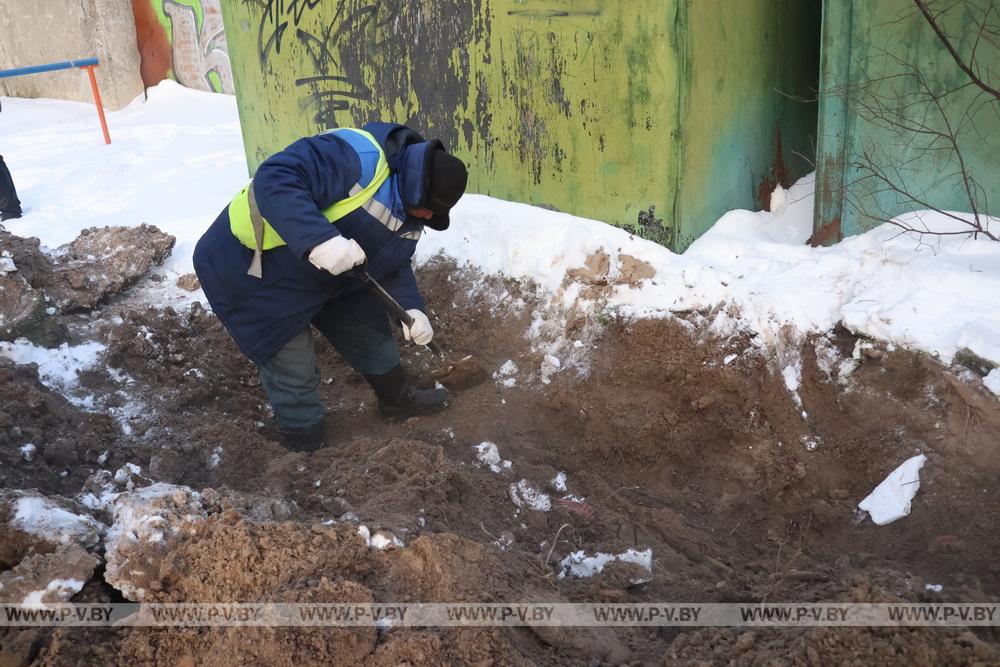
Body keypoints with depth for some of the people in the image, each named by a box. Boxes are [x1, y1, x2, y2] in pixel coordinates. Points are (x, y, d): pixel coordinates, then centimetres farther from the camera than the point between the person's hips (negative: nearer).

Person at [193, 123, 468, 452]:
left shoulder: (408, 207, -1)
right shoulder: (358, 156, -33)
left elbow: (394, 265, 5)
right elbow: (274, 180, -43)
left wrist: (412, 308, -15)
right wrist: (319, 240, -56)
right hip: (249, 268, -9)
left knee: (370, 334, 20)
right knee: (294, 372, -1)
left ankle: (398, 398, 44)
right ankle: (306, 444, 23)